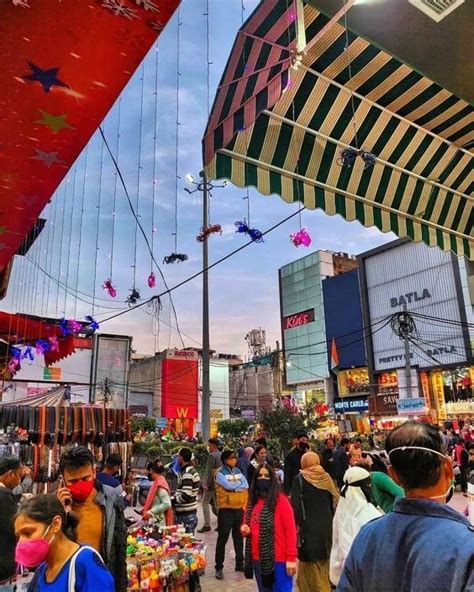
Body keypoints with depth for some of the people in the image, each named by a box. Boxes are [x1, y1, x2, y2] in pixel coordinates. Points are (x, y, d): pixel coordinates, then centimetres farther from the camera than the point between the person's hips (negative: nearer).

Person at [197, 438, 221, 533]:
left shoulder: (211, 455, -17)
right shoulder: (221, 455, 9)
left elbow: (209, 471, -21)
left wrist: (207, 484, -18)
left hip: (211, 483, -8)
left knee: (205, 503, 2)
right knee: (217, 503, 15)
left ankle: (207, 525, 1)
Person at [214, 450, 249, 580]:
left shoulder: (238, 471, 8)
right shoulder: (220, 473, -10)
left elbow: (246, 486, 0)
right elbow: (228, 486, -22)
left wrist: (245, 504, -11)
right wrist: (240, 485, -8)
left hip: (239, 509, 6)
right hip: (226, 510, -6)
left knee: (238, 537, 16)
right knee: (222, 539, 1)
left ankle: (239, 563, 29)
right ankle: (219, 567, 11)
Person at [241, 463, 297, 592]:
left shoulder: (280, 499, -10)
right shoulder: (252, 500, 7)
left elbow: (290, 530, -12)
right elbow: (247, 527, 17)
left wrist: (291, 558, -15)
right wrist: (244, 529, -5)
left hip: (278, 559, -6)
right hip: (257, 559, 6)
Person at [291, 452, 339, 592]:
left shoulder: (300, 479, -8)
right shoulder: (326, 477, 3)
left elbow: (295, 504, -12)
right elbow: (334, 501, 7)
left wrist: (297, 524, -5)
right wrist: (331, 521, 14)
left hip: (309, 526, -4)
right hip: (326, 525, 4)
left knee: (312, 567, 7)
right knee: (324, 563, 20)